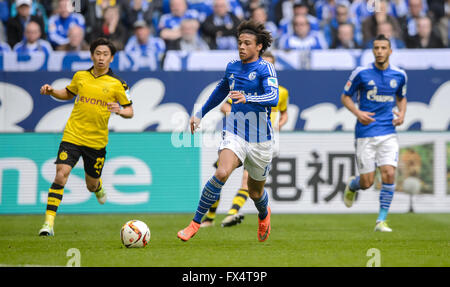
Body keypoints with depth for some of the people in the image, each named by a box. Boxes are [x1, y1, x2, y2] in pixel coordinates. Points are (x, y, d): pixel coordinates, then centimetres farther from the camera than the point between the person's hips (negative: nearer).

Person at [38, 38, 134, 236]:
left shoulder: (117, 84, -2)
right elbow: (68, 94, 24)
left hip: (97, 141, 0)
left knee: (92, 186, 10)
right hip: (72, 136, 0)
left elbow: (130, 111, 3)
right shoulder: (80, 76, 5)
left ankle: (98, 187, 51)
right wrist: (51, 91, 5)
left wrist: (120, 110, -19)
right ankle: (49, 222, -16)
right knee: (61, 175, -18)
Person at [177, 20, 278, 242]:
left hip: (260, 139, -2)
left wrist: (247, 98, -41)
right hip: (234, 134, 2)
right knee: (222, 173, -26)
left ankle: (264, 215, 50)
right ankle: (195, 223, -20)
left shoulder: (265, 69, -9)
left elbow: (273, 97, -25)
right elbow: (220, 91, 28)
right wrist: (200, 114, 31)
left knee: (255, 192, 13)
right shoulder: (232, 67, 7)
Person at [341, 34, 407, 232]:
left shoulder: (399, 75, 5)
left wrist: (402, 113, 2)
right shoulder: (361, 73, -4)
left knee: (389, 173, -14)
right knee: (367, 182, -1)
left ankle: (381, 220, -2)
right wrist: (358, 113, -13)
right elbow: (345, 96, 5)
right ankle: (352, 185, 37)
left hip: (388, 133, 2)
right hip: (366, 133, -2)